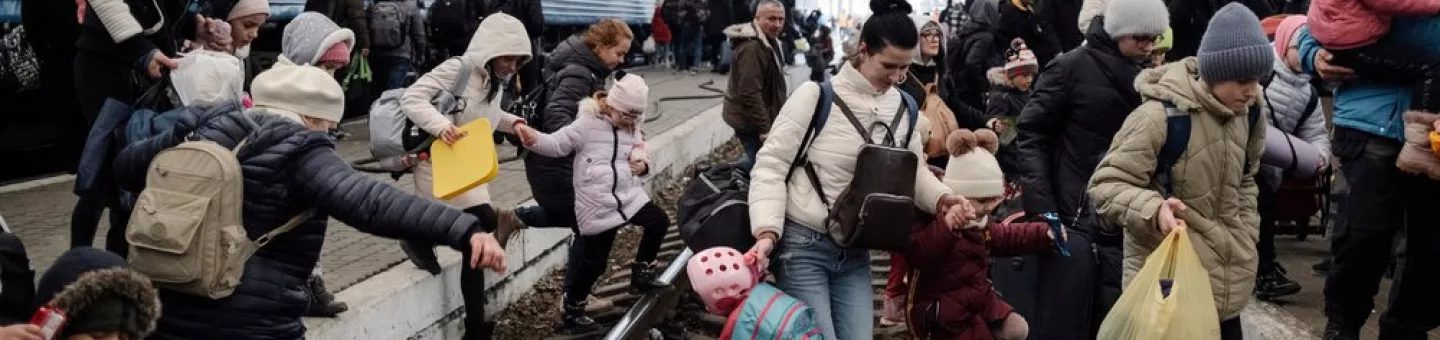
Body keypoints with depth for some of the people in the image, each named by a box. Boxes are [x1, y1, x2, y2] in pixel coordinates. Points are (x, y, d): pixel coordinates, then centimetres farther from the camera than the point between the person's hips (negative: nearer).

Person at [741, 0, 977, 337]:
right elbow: (771, 166, -11)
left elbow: (913, 171, 13)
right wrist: (767, 232, -22)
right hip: (803, 245, -5)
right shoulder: (817, 95, -13)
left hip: (856, 252, 5)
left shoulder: (905, 108, 4)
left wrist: (942, 199, -8)